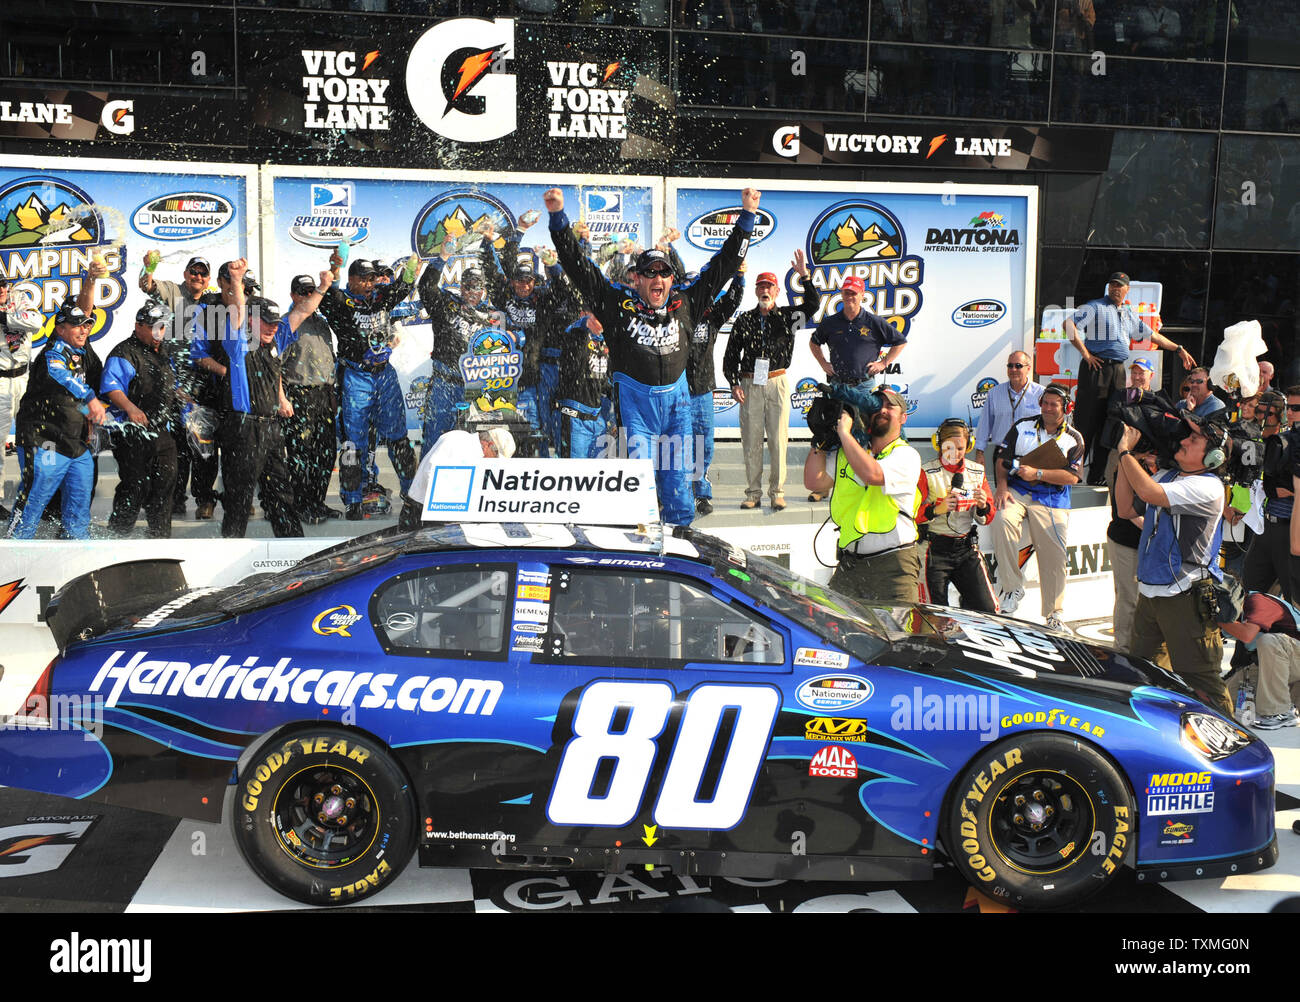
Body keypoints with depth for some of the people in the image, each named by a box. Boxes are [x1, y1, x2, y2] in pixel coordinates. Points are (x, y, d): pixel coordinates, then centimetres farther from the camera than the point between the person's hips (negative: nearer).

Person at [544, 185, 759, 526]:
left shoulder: (684, 301, 6)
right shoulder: (620, 302, -1)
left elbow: (724, 264, 11)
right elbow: (578, 265, -3)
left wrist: (746, 216, 8)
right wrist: (558, 217, -11)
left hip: (676, 398, 3)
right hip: (634, 397, -3)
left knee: (678, 473, 6)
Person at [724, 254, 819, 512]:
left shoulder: (787, 316, 8)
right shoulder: (744, 320, 9)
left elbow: (813, 304, -6)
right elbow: (731, 355, 9)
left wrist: (804, 275, -17)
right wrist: (734, 384, -2)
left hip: (778, 382, -1)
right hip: (750, 384, 1)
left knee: (778, 439, -1)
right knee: (751, 440, 1)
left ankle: (777, 492, 7)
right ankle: (753, 493, 8)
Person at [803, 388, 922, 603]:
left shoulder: (907, 456, -1)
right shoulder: (845, 453, 16)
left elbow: (871, 474, -20)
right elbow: (814, 482, 6)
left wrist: (844, 432, -14)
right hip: (849, 563, 4)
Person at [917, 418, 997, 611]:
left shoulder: (977, 472, 8)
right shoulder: (927, 473, -4)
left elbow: (987, 519, 11)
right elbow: (915, 514, -8)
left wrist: (983, 506, -10)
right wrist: (938, 509, -23)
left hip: (967, 548, 3)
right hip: (936, 549, -3)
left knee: (987, 609, -5)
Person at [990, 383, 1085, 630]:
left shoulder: (1074, 439, 8)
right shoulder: (1022, 427, 12)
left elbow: (1072, 477, -5)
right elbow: (1002, 457, 7)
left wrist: (1037, 473, -16)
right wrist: (1001, 486, -9)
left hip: (1052, 501, 0)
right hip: (1016, 492, 0)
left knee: (1054, 556, -6)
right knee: (1002, 520, -33)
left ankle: (1054, 614, 11)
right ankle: (1012, 587, -23)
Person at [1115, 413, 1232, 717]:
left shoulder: (1208, 488, -16)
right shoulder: (1166, 476, 10)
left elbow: (1148, 492, -28)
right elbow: (1126, 509, 10)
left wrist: (1126, 450, -16)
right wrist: (1123, 459, 4)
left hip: (1186, 597, -8)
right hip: (1149, 592, 8)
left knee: (1197, 679, -4)